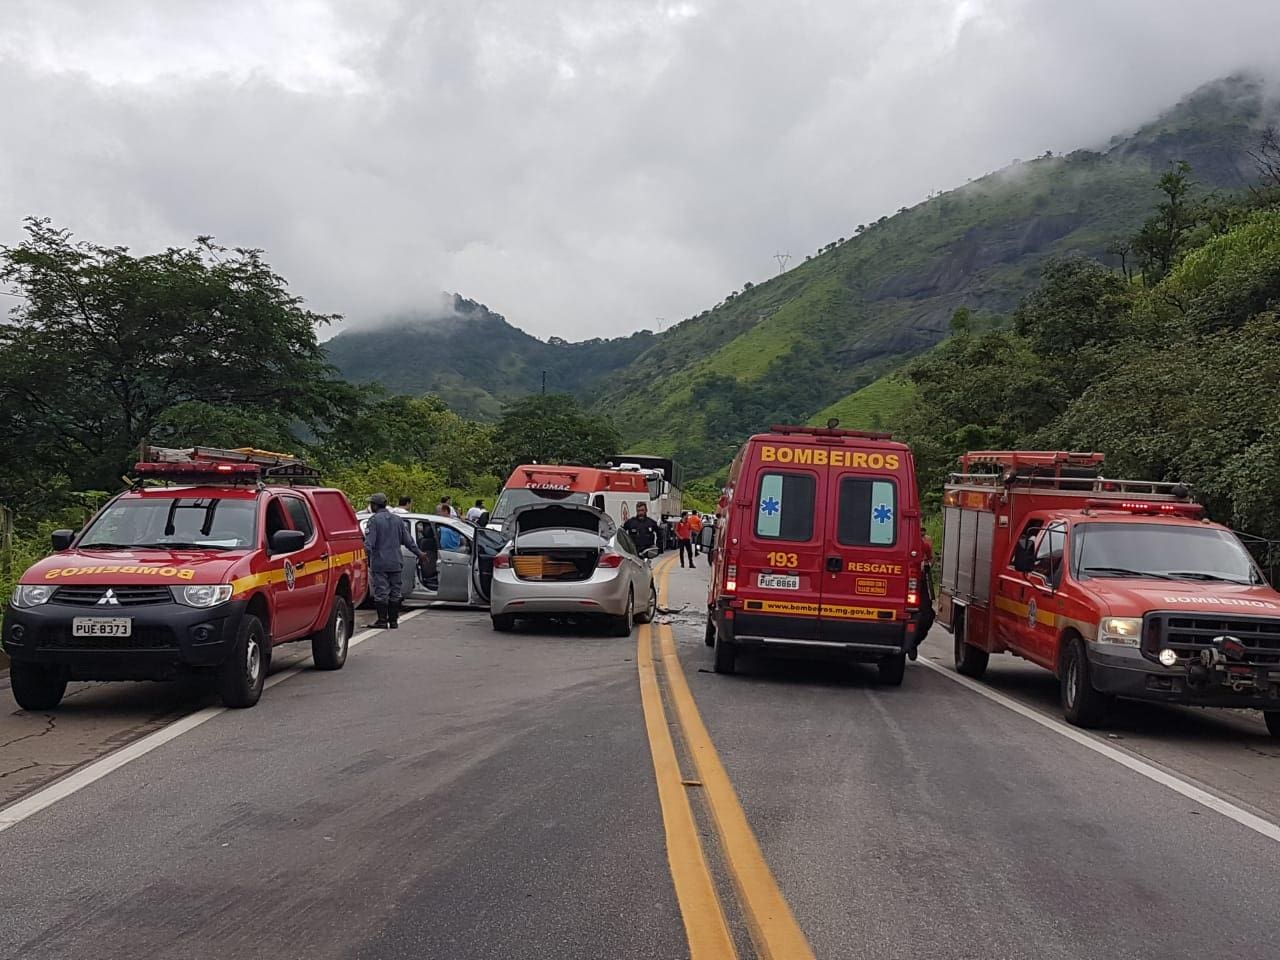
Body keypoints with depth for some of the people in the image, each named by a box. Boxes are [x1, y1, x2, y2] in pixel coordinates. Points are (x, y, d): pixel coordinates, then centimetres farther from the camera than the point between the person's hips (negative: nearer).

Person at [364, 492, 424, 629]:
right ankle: (393, 620, 12)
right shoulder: (397, 519, 10)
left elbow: (369, 542, -17)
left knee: (381, 592, -2)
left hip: (379, 563, -5)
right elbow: (407, 540, 11)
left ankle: (382, 620, -3)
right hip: (396, 563, 5)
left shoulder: (374, 520, -7)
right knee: (395, 592, 10)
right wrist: (419, 553, 19)